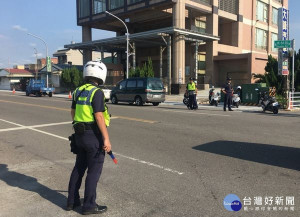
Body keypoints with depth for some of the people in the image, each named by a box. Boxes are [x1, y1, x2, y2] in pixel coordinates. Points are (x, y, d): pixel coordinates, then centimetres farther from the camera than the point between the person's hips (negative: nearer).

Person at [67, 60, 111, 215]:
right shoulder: (97, 92, -17)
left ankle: (72, 201, 27)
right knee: (94, 170, 3)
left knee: (79, 167, 18)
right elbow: (99, 116, -22)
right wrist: (106, 139, -20)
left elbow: (73, 112, 18)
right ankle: (89, 205, 12)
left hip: (80, 135, 8)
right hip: (94, 136, -8)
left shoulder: (78, 91, 8)